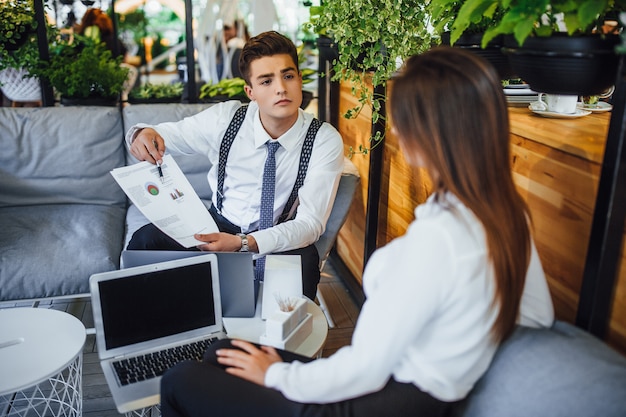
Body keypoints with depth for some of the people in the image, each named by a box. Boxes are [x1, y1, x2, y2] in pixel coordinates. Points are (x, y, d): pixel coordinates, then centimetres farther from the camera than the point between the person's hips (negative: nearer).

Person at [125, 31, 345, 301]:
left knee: (303, 264, -36)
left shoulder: (326, 141, -17)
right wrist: (142, 134, -25)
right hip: (218, 225, 3)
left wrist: (244, 244, -35)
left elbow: (311, 223, -20)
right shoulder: (225, 118, -11)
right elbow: (170, 133, 2)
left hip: (279, 240, -2)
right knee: (144, 240, -20)